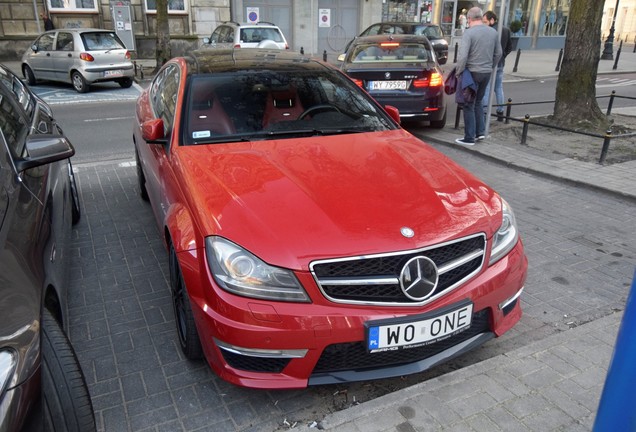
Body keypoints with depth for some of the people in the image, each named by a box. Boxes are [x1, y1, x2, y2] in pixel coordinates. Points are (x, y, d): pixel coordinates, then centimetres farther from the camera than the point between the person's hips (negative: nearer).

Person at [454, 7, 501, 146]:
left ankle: (469, 138, 4)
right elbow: (498, 53, 12)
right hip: (487, 73, 6)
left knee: (469, 105, 2)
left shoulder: (469, 33, -14)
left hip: (472, 73, -6)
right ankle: (480, 132, 21)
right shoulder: (493, 32, 6)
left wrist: (459, 72, -8)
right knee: (478, 102, 21)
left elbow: (462, 56, -21)